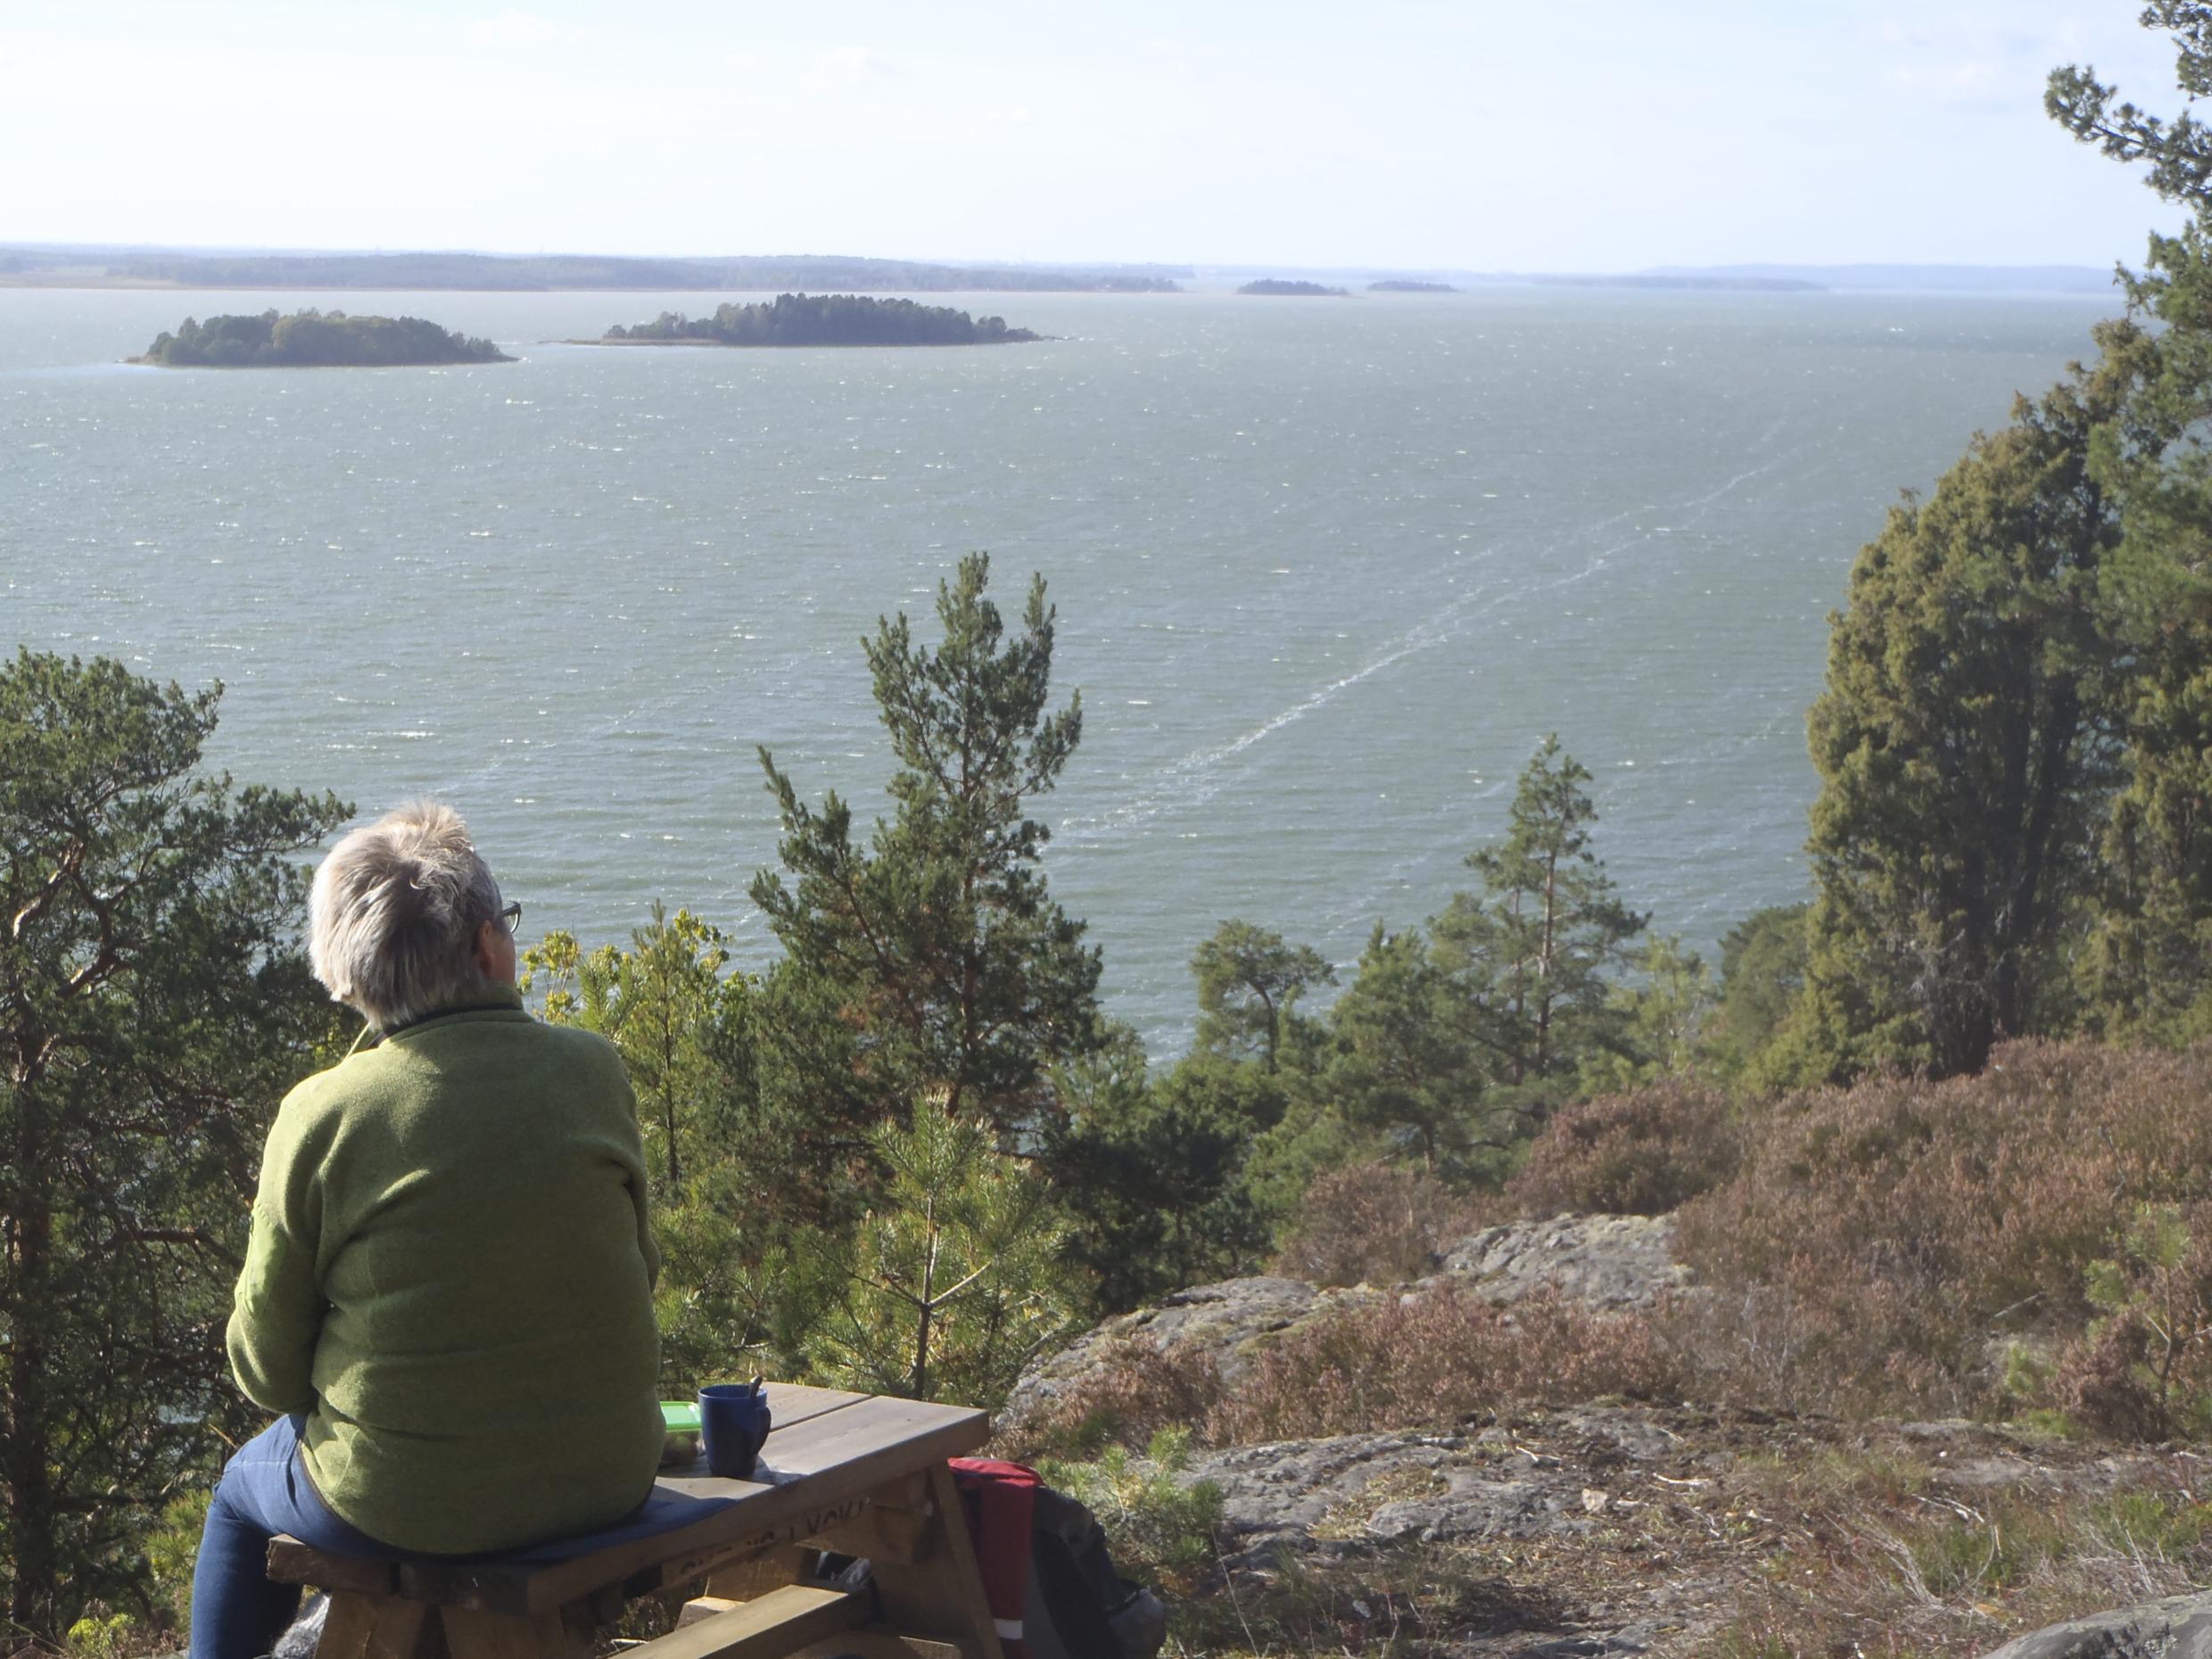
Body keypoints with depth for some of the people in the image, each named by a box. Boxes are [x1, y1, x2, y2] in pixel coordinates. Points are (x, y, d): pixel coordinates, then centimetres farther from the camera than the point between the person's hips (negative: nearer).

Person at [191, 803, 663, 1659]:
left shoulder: (322, 1116, -15)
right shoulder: (593, 1069, -7)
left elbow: (266, 1370, -6)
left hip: (400, 1508, -3)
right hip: (607, 1480, 4)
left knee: (244, 1485, 29)